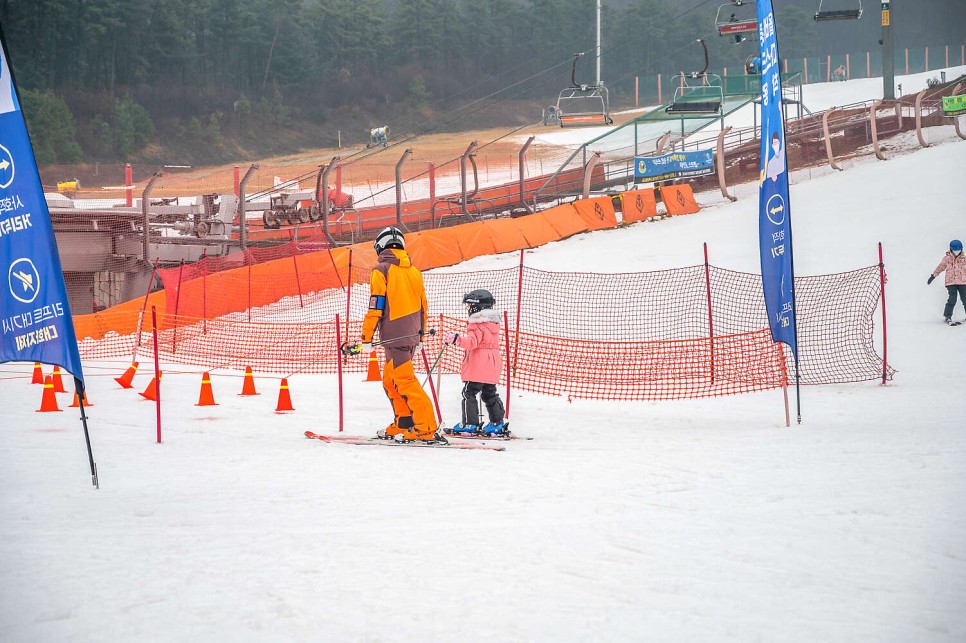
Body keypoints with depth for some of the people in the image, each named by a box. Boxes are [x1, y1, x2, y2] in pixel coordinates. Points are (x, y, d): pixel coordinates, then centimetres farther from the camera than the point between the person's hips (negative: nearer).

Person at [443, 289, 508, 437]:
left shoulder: (477, 326, -14)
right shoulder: (494, 324, 14)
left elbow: (472, 341, -29)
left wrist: (456, 339, -42)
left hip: (477, 368, -9)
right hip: (492, 369, 9)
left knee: (469, 393, -4)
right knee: (490, 394, 16)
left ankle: (470, 423, -8)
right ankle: (498, 422, 17)